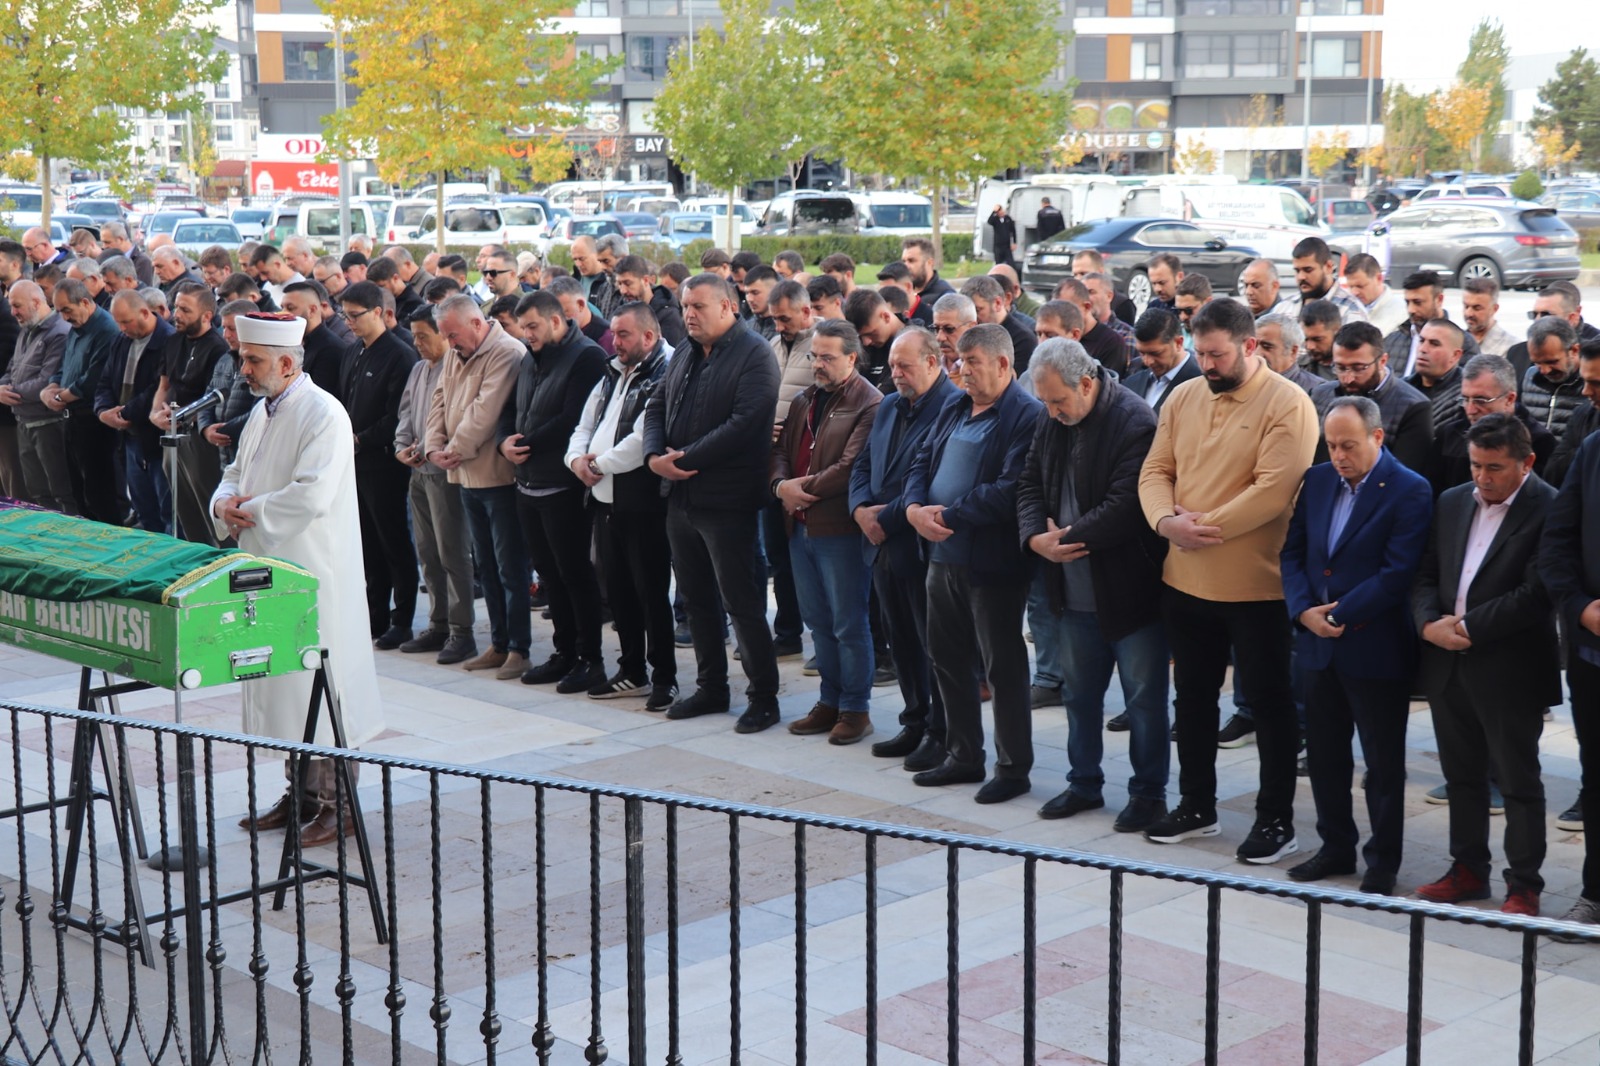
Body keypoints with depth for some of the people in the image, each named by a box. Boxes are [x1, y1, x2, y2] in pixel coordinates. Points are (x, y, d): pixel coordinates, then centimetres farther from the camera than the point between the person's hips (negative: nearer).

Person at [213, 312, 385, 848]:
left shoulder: (323, 414, -15)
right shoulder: (262, 413, 13)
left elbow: (311, 496, -25)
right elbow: (237, 473, 21)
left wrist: (249, 511, -14)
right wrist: (224, 501, -1)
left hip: (313, 573, -9)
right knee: (284, 688, 14)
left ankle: (337, 805, 5)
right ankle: (300, 793, 25)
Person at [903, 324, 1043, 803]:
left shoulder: (1026, 416, -14)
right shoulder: (955, 408, 13)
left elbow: (1010, 490, -23)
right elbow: (922, 462, 15)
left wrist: (949, 516, -19)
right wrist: (915, 507, -6)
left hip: (992, 563, -9)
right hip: (942, 554, 9)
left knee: (1003, 666, 1)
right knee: (947, 658, 15)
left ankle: (1013, 768, 13)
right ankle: (962, 757, 29)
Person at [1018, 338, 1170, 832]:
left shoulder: (1134, 422, -18)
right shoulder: (1051, 421, 7)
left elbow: (1126, 506, -24)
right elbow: (1030, 485, 10)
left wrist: (1067, 537, -18)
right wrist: (1036, 537, -9)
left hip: (1129, 590, -7)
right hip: (1075, 591, 7)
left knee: (1144, 697, 4)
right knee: (1078, 692, 16)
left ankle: (1148, 791, 16)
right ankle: (1084, 782, 30)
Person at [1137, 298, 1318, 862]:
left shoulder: (1287, 403, -12)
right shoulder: (1183, 398, 8)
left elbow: (1274, 491, -21)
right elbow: (1155, 471, 5)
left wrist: (1205, 527, -21)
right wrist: (1166, 519, -15)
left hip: (1254, 584, -6)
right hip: (1185, 581, 6)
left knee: (1268, 700, 5)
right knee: (1192, 695, 17)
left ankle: (1276, 818, 16)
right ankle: (1196, 805, 32)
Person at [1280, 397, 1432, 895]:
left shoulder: (1410, 492, -12)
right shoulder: (1317, 480, 7)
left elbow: (1397, 573, -18)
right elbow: (1292, 552, 8)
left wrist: (1339, 614, -17)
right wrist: (1304, 610, -8)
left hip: (1376, 650, -6)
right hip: (1319, 647, 6)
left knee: (1383, 762, 6)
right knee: (1323, 755, 14)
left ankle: (1383, 862, 18)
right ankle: (1336, 848, 29)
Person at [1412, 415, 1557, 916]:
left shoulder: (1550, 510, -12)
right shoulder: (1452, 503, 9)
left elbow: (1537, 593, -18)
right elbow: (1426, 574, 11)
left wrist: (1468, 627, -16)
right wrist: (1429, 624, -8)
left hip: (1509, 671, -6)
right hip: (1447, 666, 6)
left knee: (1518, 782, 5)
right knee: (1462, 776, 17)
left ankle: (1524, 886, 15)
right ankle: (1468, 869, 30)